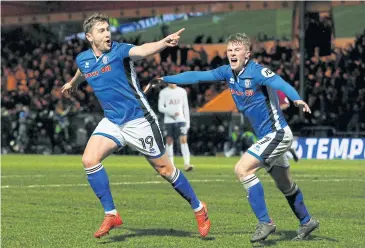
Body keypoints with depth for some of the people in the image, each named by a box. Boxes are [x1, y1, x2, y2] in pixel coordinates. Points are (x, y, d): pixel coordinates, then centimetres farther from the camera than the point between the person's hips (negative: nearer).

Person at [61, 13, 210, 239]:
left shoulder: (119, 50, -15)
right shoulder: (83, 59, 3)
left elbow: (142, 50, -37)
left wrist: (165, 42, -57)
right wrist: (72, 84, 51)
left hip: (139, 120, -5)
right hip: (112, 122, 5)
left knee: (164, 168, 1)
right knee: (89, 160, -14)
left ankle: (199, 208, 20)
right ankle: (111, 215, -3)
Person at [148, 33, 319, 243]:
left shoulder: (256, 71, -21)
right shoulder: (228, 72, 1)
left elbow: (281, 84, -39)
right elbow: (197, 76, 7)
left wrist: (297, 99, -57)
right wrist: (165, 79, 7)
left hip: (277, 134, -9)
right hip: (269, 136, 9)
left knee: (243, 169, -18)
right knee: (285, 185, 21)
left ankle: (265, 223, -12)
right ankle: (307, 221, 39)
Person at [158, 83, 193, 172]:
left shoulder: (182, 91, 9)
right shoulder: (163, 92, 3)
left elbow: (185, 107, 12)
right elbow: (160, 108, -1)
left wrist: (187, 122, 7)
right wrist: (171, 113, -16)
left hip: (180, 120, 0)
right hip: (168, 120, 0)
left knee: (184, 140, -12)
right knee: (169, 141, 4)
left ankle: (187, 164, -20)